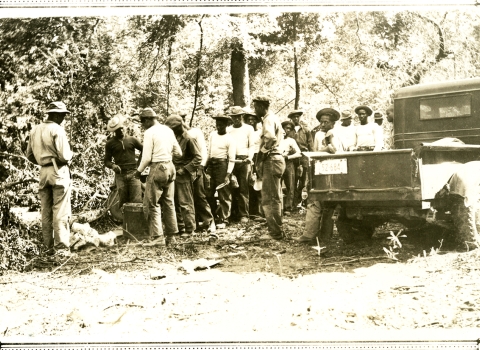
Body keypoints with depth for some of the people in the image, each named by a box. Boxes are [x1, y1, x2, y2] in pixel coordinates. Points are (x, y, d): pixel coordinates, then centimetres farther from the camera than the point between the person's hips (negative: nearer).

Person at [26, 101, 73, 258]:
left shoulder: (35, 130, 9)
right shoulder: (57, 129, -12)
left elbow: (29, 155, 13)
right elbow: (64, 156, -17)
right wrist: (70, 155, 4)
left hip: (43, 172, 7)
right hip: (59, 171, -6)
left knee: (46, 212, 11)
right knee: (60, 212, -4)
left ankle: (49, 246, 16)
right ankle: (61, 247, -5)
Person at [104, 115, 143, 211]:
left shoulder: (132, 140, 9)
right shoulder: (110, 144, 7)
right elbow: (106, 161, 8)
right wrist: (113, 166, -13)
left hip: (133, 173, 0)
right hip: (120, 175, 0)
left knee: (136, 201, -8)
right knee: (123, 201, -1)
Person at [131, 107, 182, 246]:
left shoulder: (149, 132, -11)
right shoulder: (168, 130, 9)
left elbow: (147, 158, -13)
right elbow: (178, 152, 11)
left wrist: (139, 171, 1)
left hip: (157, 168, -7)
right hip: (170, 167, 7)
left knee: (152, 204, 1)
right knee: (169, 203, 15)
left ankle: (158, 237, -5)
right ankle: (171, 236, 20)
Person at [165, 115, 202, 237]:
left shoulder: (188, 139, -12)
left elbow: (198, 157, -12)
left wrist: (185, 169, -15)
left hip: (184, 176, -7)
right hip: (174, 175, 7)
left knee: (185, 203, -2)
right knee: (176, 203, 10)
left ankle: (189, 229, 6)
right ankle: (179, 227, 20)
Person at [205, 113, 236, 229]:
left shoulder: (229, 140, -7)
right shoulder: (212, 135, 11)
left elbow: (231, 159, -10)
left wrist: (228, 174, -17)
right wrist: (206, 165, 15)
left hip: (222, 164, -6)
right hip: (211, 164, 6)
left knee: (223, 194, -3)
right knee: (208, 193, 8)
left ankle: (223, 220, 4)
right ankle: (215, 216, 22)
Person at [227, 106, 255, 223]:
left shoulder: (249, 129, 9)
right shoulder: (228, 130, 15)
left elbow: (252, 146, 4)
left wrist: (249, 158, -13)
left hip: (244, 160, -2)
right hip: (231, 161, 2)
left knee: (243, 188, -5)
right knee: (232, 188, 3)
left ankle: (244, 215, -3)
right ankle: (232, 213, 10)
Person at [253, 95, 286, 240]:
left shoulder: (269, 119, -14)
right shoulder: (273, 118, 17)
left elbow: (270, 138, -31)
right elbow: (280, 133, 29)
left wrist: (261, 155, -19)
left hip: (271, 160, -11)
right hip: (276, 159, 11)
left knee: (270, 199, -7)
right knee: (274, 198, 17)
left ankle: (276, 232, -3)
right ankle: (276, 230, 26)